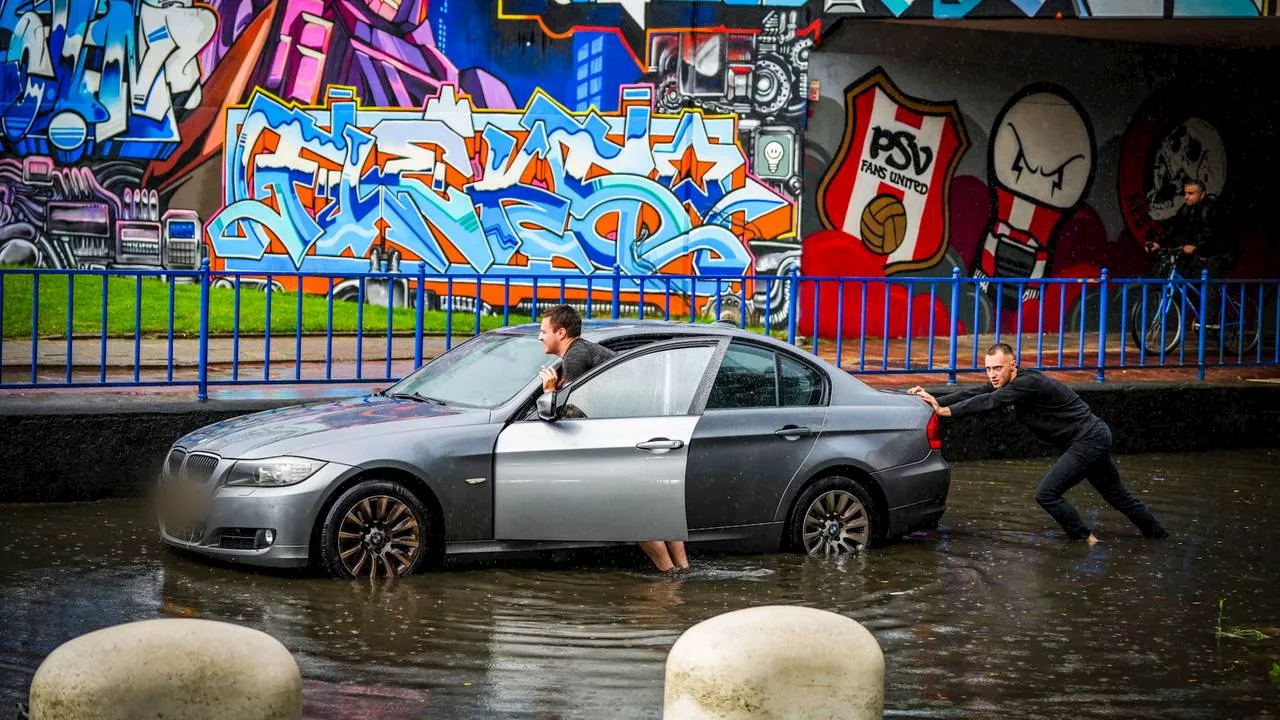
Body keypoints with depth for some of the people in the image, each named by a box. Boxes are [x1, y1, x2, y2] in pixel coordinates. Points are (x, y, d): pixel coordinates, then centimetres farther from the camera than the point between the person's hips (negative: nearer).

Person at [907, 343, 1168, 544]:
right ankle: (1157, 534, 36)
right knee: (1117, 495, 22)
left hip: (1089, 440, -10)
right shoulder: (1004, 383, 3)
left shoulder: (1029, 383, -25)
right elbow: (974, 394, -6)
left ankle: (1085, 540, 1)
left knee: (1047, 493, -13)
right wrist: (937, 401, -19)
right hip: (1094, 438, 10)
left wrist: (947, 411, -35)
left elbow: (991, 401, -33)